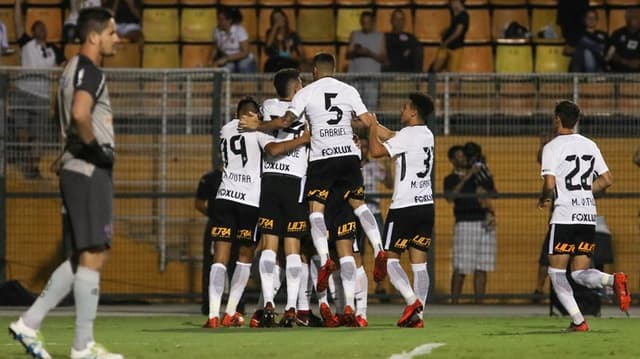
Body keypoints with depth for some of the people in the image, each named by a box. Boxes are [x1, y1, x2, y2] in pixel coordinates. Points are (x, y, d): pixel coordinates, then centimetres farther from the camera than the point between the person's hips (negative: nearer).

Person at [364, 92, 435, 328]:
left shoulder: (407, 135, -12)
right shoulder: (427, 135, 13)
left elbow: (376, 151, -17)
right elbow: (392, 137, 25)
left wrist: (372, 127, -3)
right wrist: (373, 124, 25)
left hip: (404, 207, -7)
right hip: (426, 205, 7)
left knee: (391, 258, -1)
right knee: (419, 262, 5)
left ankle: (412, 300, -19)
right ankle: (417, 316, 0)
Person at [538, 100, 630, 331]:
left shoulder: (552, 147, -6)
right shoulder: (590, 145, 12)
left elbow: (549, 185, -14)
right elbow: (607, 179, 14)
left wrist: (544, 199, 7)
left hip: (564, 217, -6)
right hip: (589, 216, 6)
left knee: (556, 272, 5)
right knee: (580, 274, 8)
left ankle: (578, 321, -6)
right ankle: (614, 280, -22)